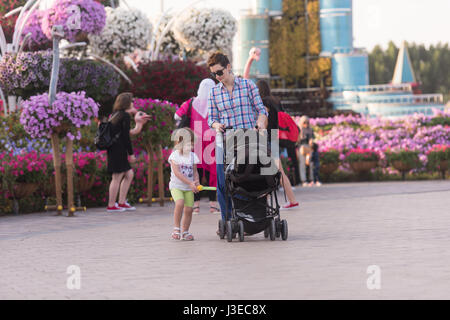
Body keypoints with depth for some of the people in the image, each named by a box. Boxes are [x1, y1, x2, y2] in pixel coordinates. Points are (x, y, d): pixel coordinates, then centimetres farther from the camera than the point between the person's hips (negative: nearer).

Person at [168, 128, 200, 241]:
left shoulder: (193, 156, 5)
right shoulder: (175, 155, -10)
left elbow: (195, 171, 10)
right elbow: (177, 173, -17)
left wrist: (196, 182, -11)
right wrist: (190, 183, -22)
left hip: (189, 188, 5)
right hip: (176, 186, -5)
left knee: (189, 209, -2)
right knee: (180, 203, -28)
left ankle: (185, 232, 15)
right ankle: (176, 228, -15)